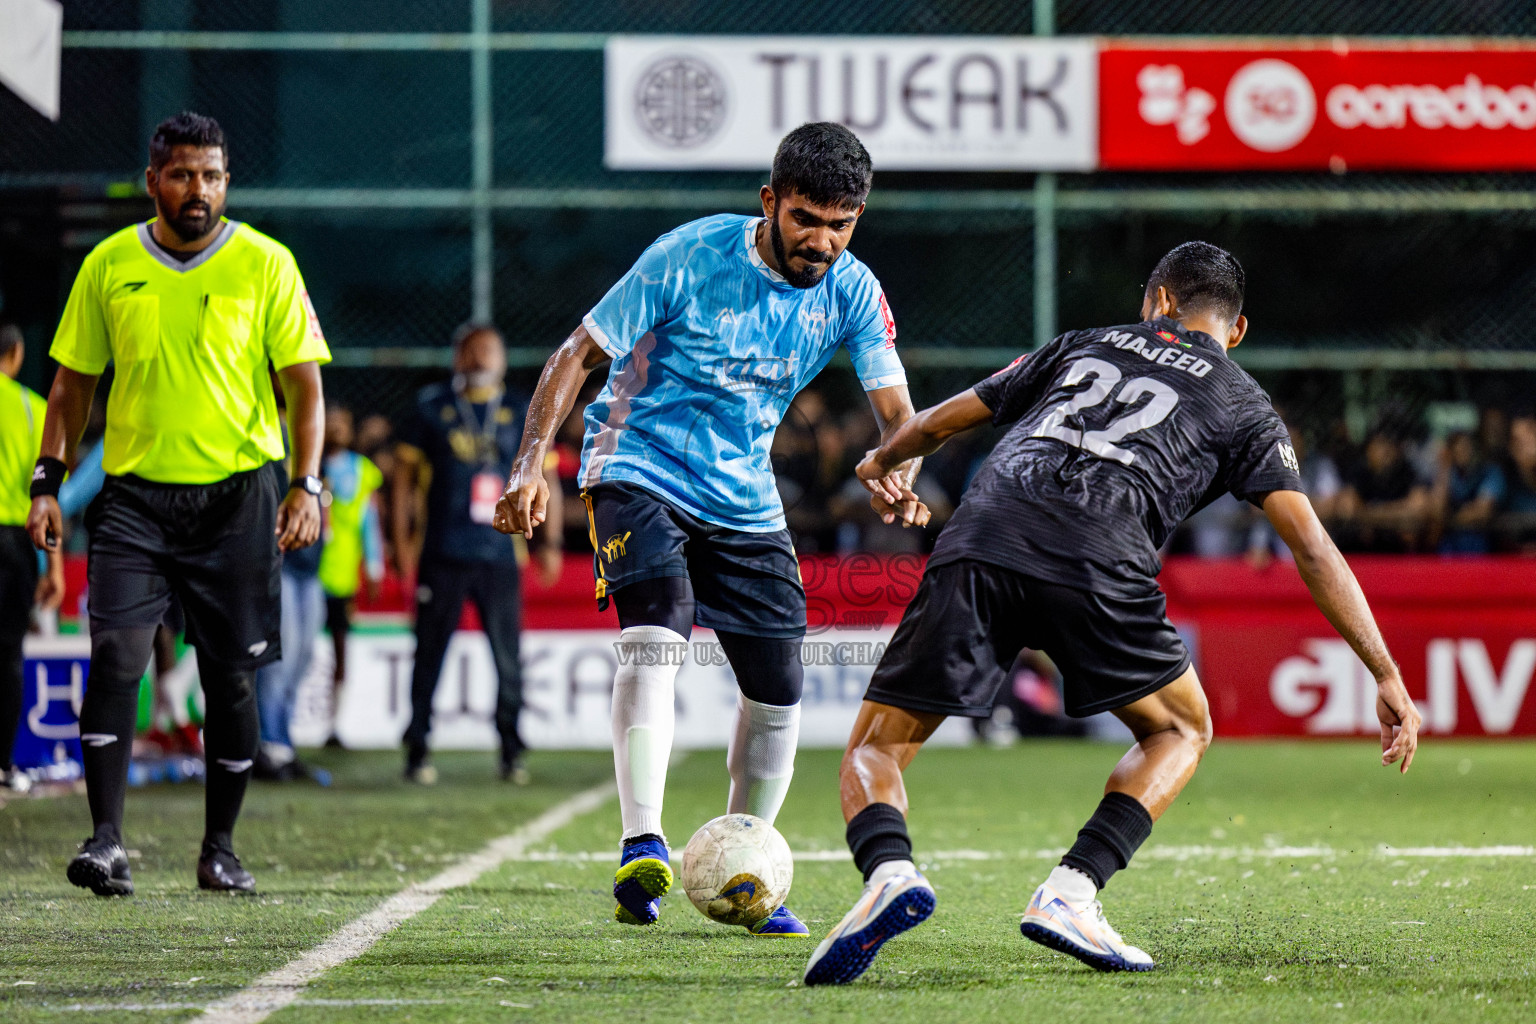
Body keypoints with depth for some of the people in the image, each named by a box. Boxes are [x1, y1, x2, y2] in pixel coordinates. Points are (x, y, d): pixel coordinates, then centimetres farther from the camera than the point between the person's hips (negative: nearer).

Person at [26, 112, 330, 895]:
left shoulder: (265, 264, 1)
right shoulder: (109, 265, 5)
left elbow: (303, 384, 1)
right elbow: (73, 383, 12)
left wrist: (306, 485, -10)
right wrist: (48, 480, 2)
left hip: (236, 497, -1)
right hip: (133, 492, 1)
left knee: (231, 676, 2)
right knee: (114, 654, -15)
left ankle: (220, 846, 16)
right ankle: (106, 839, -14)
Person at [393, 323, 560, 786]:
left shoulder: (521, 415, 10)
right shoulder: (431, 409, 6)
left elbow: (543, 478, 14)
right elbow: (405, 475, 9)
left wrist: (549, 541, 8)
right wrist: (402, 539, 3)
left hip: (499, 556, 1)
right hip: (443, 555, -1)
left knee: (509, 658, -1)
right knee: (430, 655, 0)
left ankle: (511, 753, 9)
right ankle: (417, 751, 7)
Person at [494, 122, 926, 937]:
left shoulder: (852, 292, -6)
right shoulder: (687, 258, -17)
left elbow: (896, 411, -9)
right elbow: (579, 355, -12)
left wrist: (900, 478, -32)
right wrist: (531, 464, -22)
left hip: (743, 496, 5)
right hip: (639, 469, -5)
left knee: (777, 687, 2)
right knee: (656, 632, -29)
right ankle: (643, 848, -37)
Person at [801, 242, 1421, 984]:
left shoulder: (1083, 345, 31)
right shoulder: (1243, 406, 23)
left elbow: (937, 423, 40)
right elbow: (1311, 547, 13)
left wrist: (882, 461, 63)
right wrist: (1387, 676, 14)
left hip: (977, 542, 2)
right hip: (1097, 568, -2)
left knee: (876, 747, 13)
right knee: (1181, 732, 23)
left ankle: (888, 873, -21)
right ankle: (1071, 892, 1)